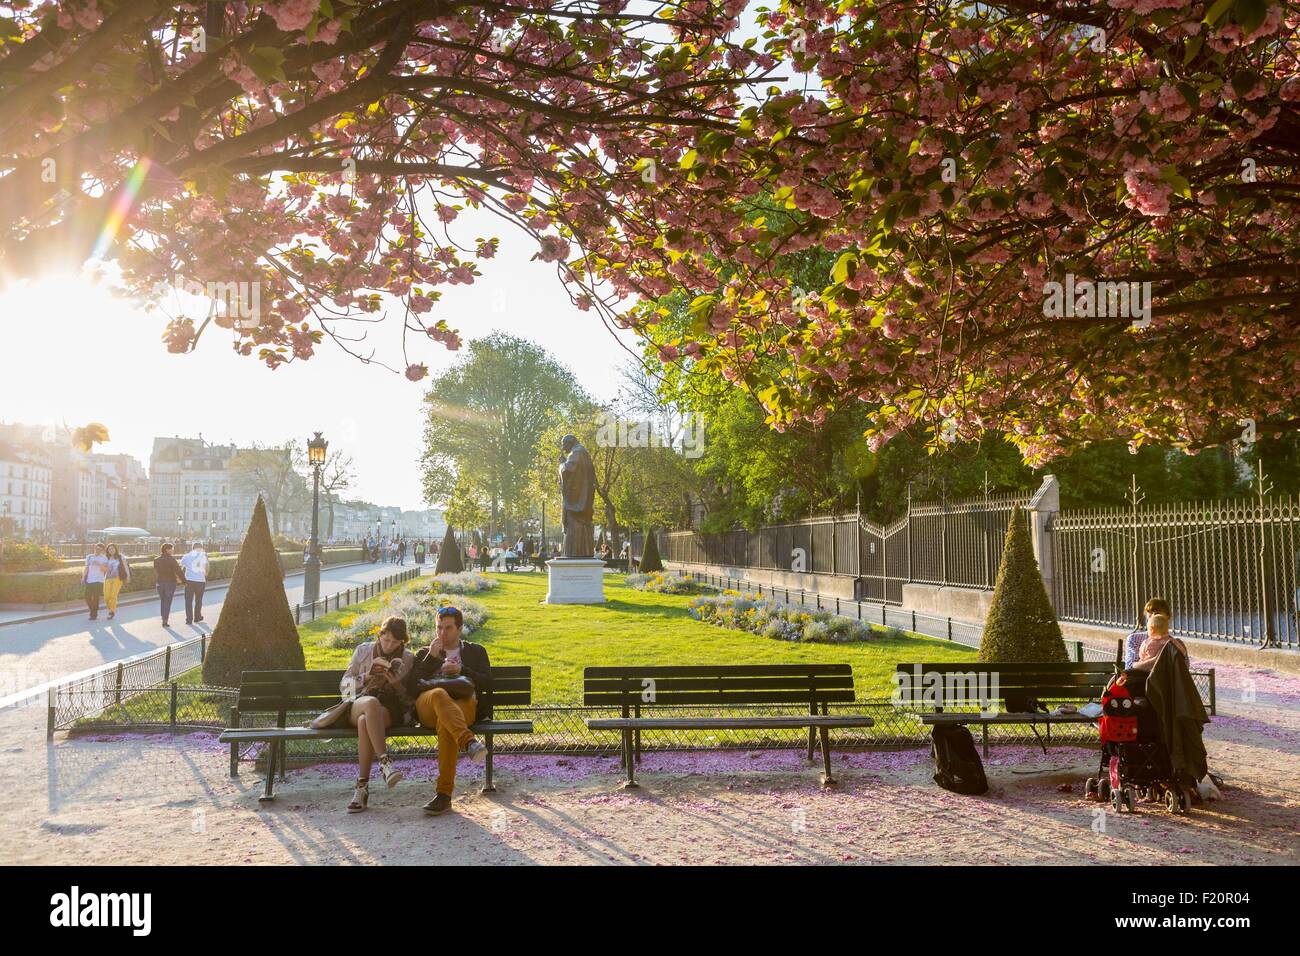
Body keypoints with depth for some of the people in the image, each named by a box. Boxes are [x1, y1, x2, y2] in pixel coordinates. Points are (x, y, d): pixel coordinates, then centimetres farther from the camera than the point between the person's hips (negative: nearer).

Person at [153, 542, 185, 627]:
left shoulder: (156, 560, 2)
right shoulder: (171, 560, -14)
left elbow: (155, 572, 9)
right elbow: (178, 571, -15)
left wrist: (155, 583, 17)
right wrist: (183, 581, -8)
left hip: (159, 582, 5)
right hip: (170, 582, -5)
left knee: (162, 601, 17)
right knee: (168, 602, 0)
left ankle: (164, 619, 22)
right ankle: (165, 621, -4)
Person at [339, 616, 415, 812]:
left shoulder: (407, 659, 13)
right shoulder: (363, 651, 14)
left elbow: (409, 699, 12)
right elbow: (344, 685, 11)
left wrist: (397, 684, -9)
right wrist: (366, 677, -7)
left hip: (390, 710, 0)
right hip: (358, 706, 0)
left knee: (365, 721, -37)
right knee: (372, 702, -39)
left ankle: (362, 787, -35)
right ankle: (385, 761, -45)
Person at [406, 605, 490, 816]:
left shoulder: (476, 651, 29)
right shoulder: (425, 653, 31)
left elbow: (487, 683, 14)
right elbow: (410, 686, 13)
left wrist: (462, 670, 0)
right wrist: (431, 657, 5)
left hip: (463, 705, -1)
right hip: (427, 707, 1)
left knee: (445, 726, -39)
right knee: (439, 695, -39)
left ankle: (444, 794, -39)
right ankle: (469, 742, -58)